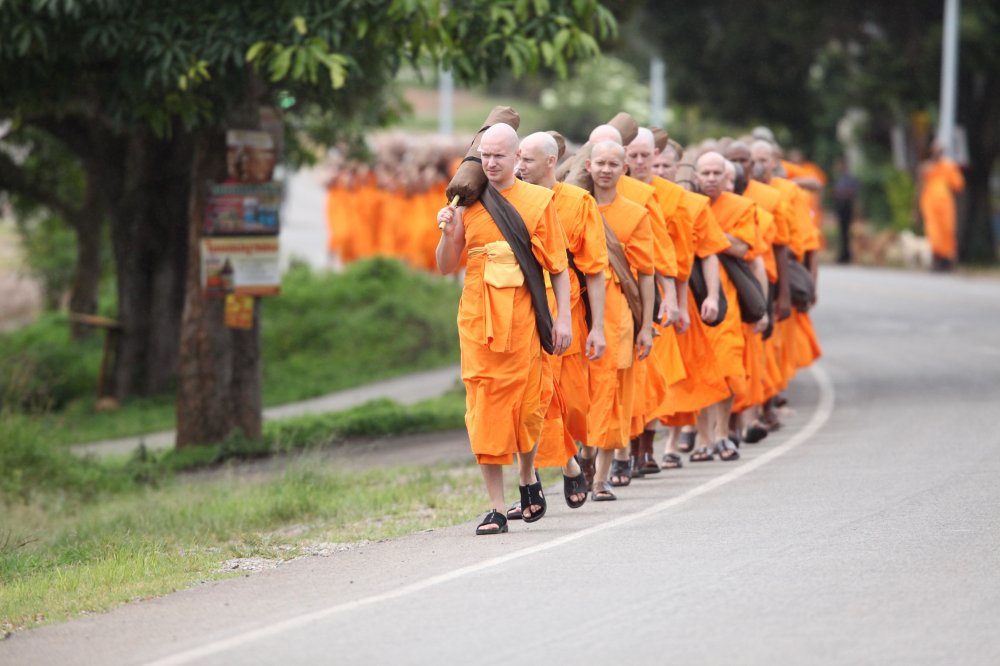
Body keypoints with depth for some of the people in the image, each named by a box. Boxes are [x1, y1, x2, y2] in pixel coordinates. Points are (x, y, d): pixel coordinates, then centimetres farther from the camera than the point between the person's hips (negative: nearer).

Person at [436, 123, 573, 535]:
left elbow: (558, 265, 5)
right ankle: (496, 508, 1)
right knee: (484, 409, -3)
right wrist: (449, 234, -8)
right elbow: (447, 267, 12)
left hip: (522, 319, -1)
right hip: (478, 321, 1)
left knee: (526, 404, 1)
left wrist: (563, 318, -3)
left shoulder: (538, 200, 4)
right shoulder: (466, 203, 8)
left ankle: (528, 478, 31)